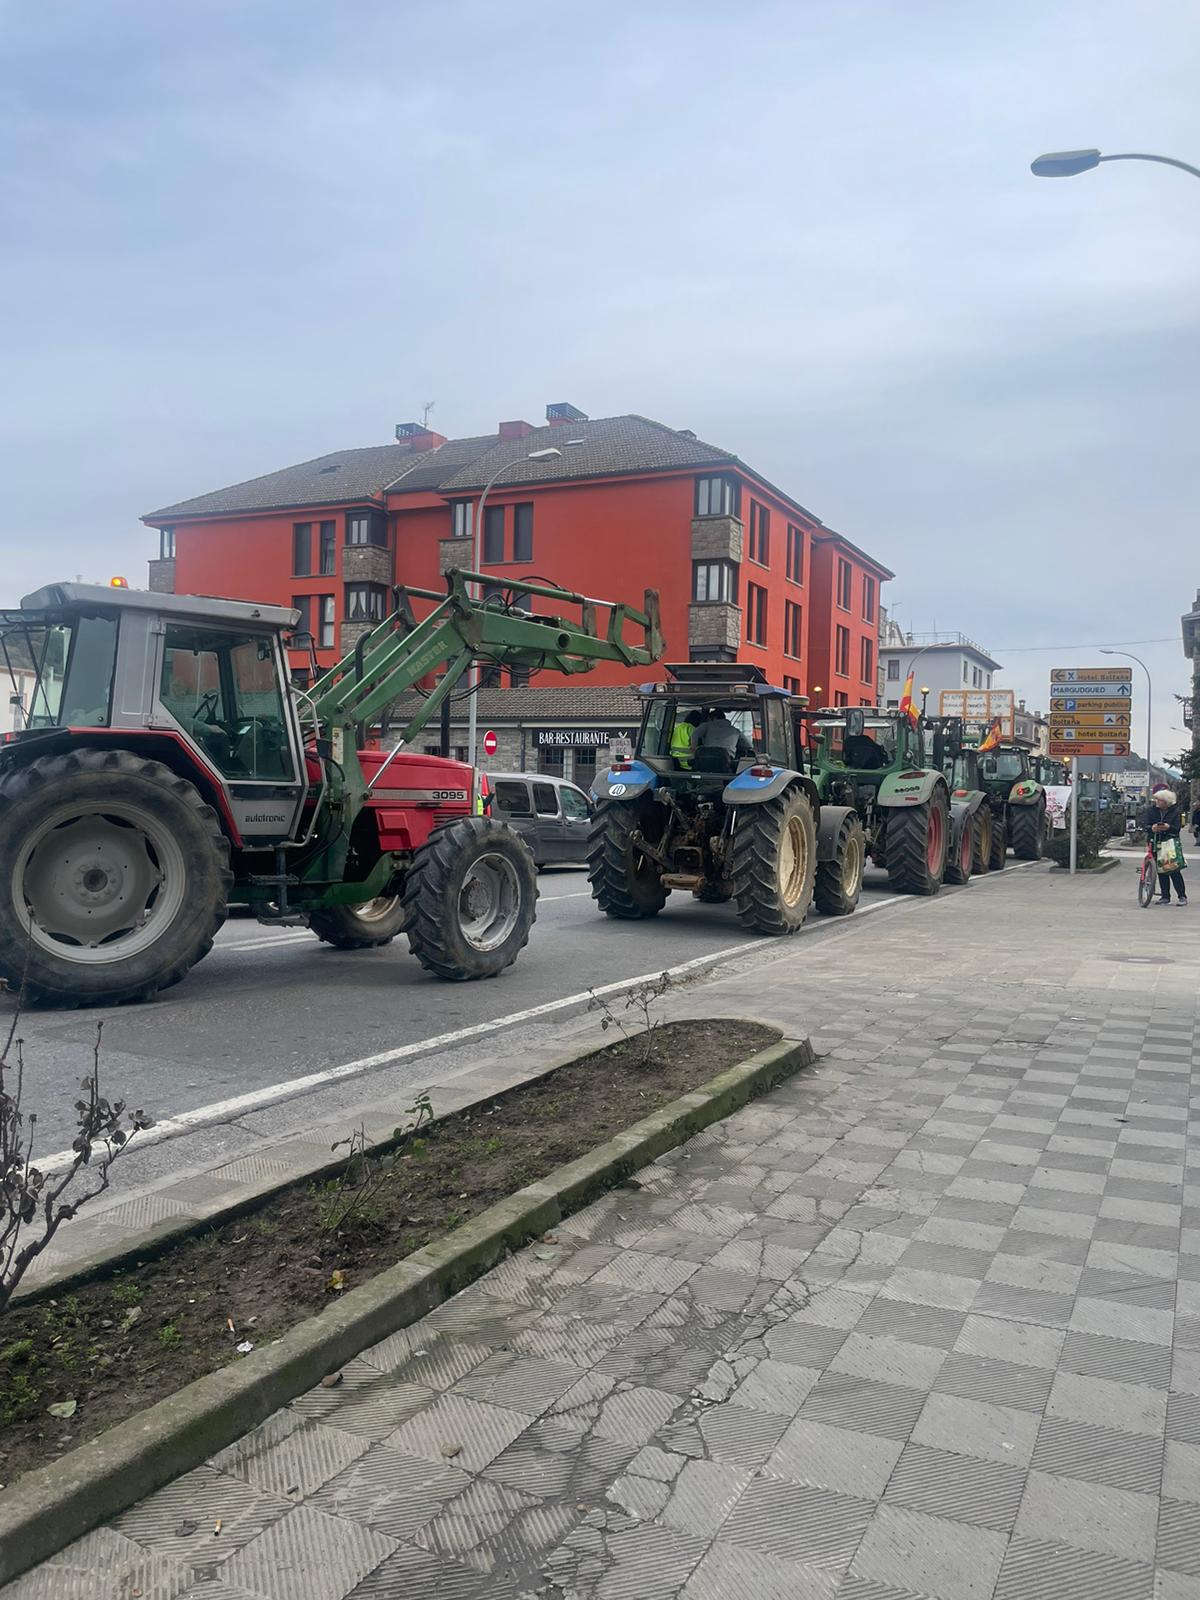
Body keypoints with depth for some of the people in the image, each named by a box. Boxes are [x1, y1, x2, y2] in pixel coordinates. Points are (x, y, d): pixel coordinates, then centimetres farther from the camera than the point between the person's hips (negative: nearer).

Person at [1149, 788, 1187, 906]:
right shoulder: (1153, 810, 5)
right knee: (1161, 871, 5)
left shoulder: (1176, 812, -4)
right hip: (1157, 843, 4)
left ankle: (1182, 896, 2)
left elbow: (1177, 828, -9)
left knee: (1174, 871, -8)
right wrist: (1152, 828, -19)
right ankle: (1165, 896, 13)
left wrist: (1168, 827, -29)